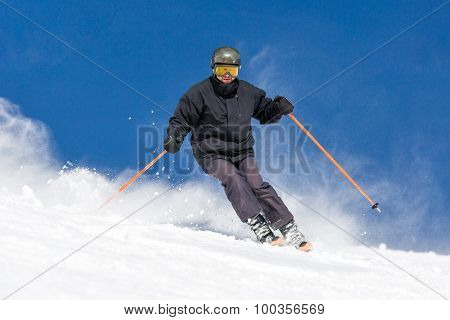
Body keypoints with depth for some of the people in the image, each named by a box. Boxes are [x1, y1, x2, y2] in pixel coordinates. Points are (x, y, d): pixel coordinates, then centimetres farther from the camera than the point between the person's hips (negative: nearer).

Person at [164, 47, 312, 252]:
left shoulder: (247, 93, 4)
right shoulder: (200, 93, -7)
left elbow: (265, 113, 18)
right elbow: (181, 120, -3)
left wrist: (279, 107, -4)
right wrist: (174, 138, -22)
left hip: (242, 152, 3)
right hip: (212, 154, -3)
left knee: (257, 186, -16)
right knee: (233, 180, -29)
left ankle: (291, 233, -16)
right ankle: (260, 229, -34)